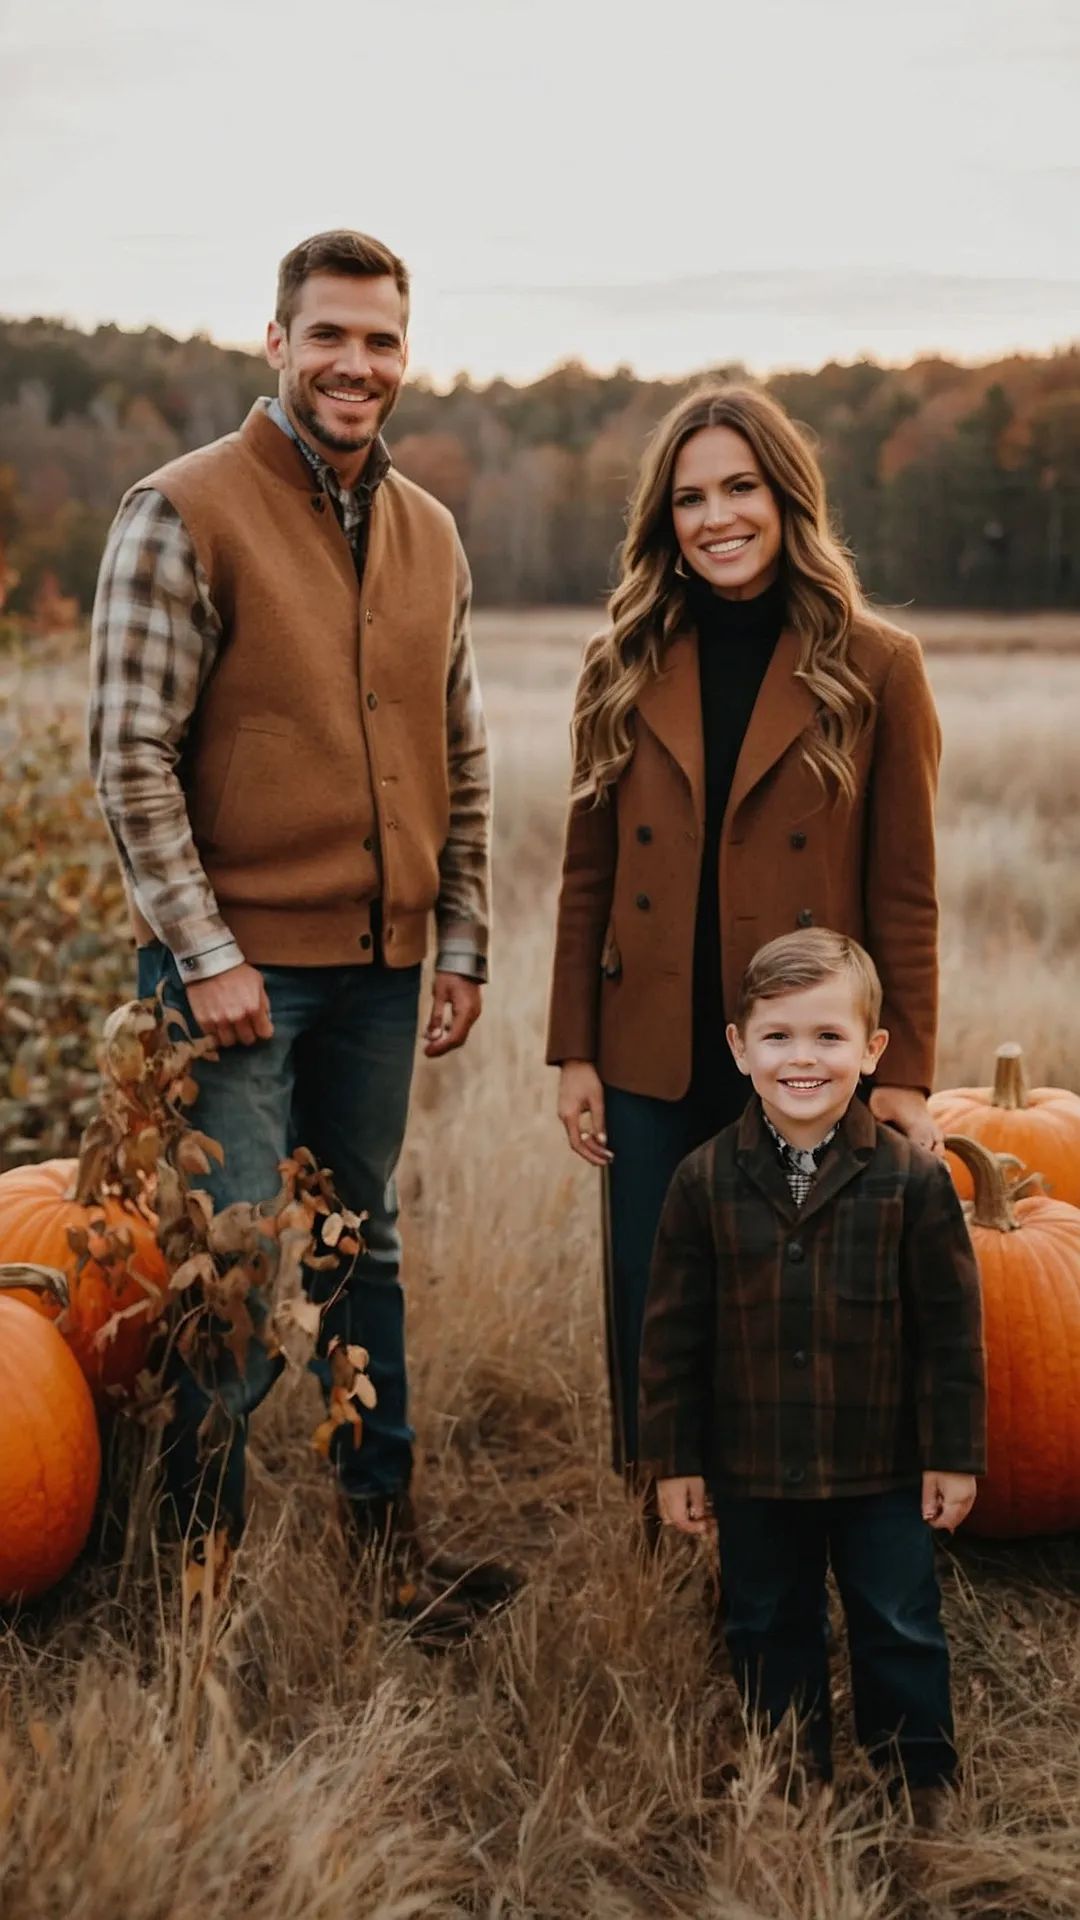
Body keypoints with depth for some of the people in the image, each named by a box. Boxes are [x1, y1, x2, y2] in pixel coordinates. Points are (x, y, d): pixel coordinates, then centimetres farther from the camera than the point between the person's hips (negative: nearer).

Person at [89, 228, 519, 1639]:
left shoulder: (429, 535, 11)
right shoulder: (185, 514, -8)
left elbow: (460, 759, 15)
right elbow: (131, 755, -11)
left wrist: (462, 944, 10)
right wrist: (203, 951, -15)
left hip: (380, 968, 6)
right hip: (241, 965, -5)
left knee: (364, 1254, 16)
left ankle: (385, 1534, 28)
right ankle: (201, 1554, 16)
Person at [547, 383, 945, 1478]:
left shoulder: (875, 670, -3)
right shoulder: (625, 669, 5)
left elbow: (905, 893, -3)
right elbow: (587, 877, 7)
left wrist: (903, 1075, -5)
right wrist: (574, 1052, 4)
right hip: (654, 1061, 3)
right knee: (652, 1330, 9)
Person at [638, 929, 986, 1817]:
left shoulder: (912, 1179, -10)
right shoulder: (707, 1181, -6)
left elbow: (951, 1330, -4)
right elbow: (673, 1332, -1)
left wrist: (953, 1455, -3)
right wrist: (675, 1459, 0)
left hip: (882, 1470, -1)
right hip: (752, 1469, 2)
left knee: (900, 1627, 11)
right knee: (768, 1627, 16)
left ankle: (921, 1777, 30)